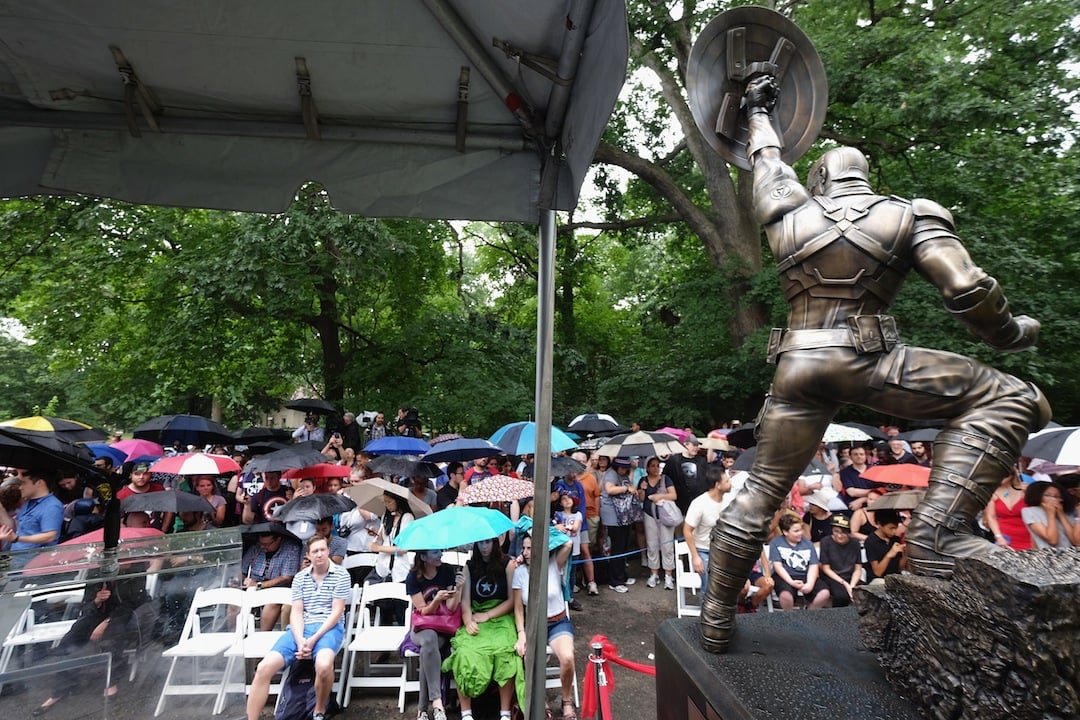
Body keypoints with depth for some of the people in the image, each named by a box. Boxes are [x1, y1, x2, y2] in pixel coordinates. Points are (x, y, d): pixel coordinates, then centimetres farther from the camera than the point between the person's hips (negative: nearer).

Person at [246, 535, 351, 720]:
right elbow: (296, 612, 5)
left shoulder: (341, 575, -2)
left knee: (323, 665, -35)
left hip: (329, 628, -4)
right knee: (264, 668, -20)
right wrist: (300, 640, -13)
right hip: (301, 628, 4)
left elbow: (337, 612, -6)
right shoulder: (300, 577, 11)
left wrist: (314, 639, -17)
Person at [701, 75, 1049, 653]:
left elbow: (767, 160, 33)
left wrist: (758, 110, 51)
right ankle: (941, 530, -4)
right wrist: (1009, 332, 18)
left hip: (797, 367, 4)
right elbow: (968, 291, -2)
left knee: (761, 490, 13)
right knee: (1008, 399, 13)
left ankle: (716, 621, 22)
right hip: (867, 362, -3)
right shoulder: (912, 215, 8)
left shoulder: (789, 213, 15)